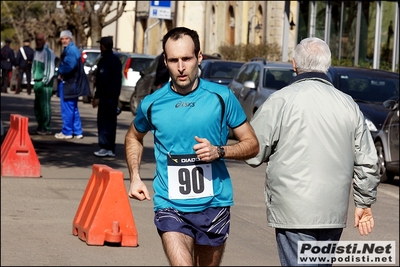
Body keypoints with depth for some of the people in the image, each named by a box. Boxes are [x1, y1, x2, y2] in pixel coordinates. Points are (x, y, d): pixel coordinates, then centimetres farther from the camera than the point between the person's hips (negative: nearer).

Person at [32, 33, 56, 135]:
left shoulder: (48, 52, -12)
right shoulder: (36, 51, 15)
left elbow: (50, 70, -15)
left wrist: (44, 83, -13)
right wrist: (34, 80, 15)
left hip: (45, 84, -9)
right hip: (37, 83, 9)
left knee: (45, 106, -8)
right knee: (37, 107, 12)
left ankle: (46, 128, -3)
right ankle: (40, 126, 23)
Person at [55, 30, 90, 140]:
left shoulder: (71, 50, -15)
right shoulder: (70, 49, 18)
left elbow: (69, 65, -27)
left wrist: (61, 73, -11)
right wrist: (61, 73, 3)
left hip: (68, 84, -11)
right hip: (71, 83, 11)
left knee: (67, 108, -4)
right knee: (73, 108, 15)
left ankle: (67, 132, 1)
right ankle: (77, 132, 19)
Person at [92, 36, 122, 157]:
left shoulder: (104, 61, -13)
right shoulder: (116, 60, 16)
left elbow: (102, 80, -19)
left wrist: (97, 96, -18)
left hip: (105, 96, -9)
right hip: (114, 95, 9)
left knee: (103, 122, -7)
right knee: (111, 121, 10)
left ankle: (104, 148, -10)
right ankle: (111, 149, 11)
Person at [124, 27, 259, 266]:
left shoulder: (221, 97, -3)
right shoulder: (152, 104, 0)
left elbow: (252, 145, 2)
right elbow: (134, 138, 21)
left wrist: (219, 151, -16)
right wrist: (135, 177, 7)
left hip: (213, 204, 1)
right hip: (171, 208, -1)